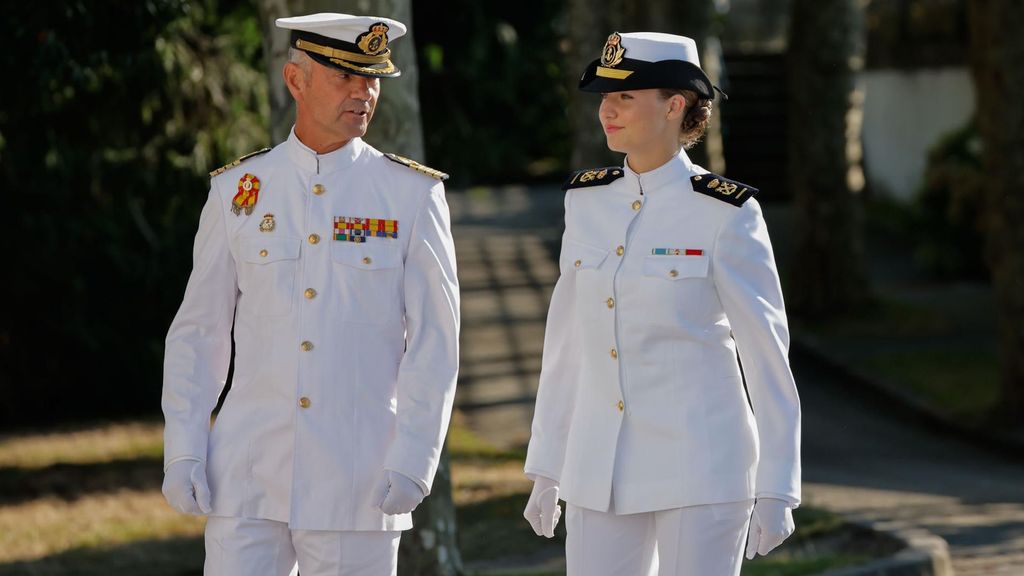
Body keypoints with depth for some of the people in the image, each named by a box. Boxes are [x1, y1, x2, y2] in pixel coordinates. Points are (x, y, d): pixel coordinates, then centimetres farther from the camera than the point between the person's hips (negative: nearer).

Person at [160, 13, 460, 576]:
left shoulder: (413, 196, 0)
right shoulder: (238, 191, 5)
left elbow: (435, 343, -2)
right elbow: (198, 333, 9)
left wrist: (412, 461, -10)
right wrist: (182, 450, 0)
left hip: (359, 483, -1)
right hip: (249, 481, 1)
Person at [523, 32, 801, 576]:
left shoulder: (726, 213, -9)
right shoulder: (587, 199, 7)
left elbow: (767, 354, -7)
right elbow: (566, 344, 12)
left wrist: (776, 490, -8)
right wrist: (545, 467, 12)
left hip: (701, 468, -5)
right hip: (601, 472, 5)